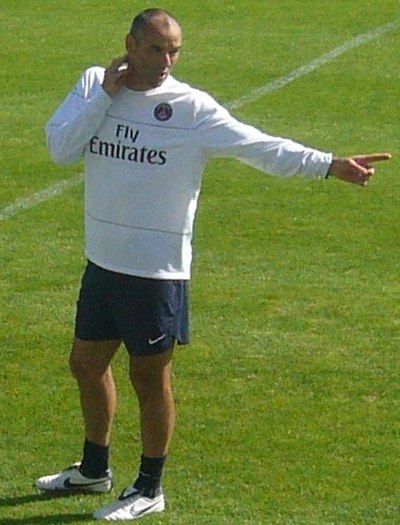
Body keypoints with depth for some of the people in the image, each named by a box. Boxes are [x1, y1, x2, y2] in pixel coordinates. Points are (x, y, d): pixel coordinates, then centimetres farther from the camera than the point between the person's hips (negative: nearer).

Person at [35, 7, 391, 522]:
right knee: (87, 363, 19)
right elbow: (60, 147, -7)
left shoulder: (192, 108, -12)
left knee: (150, 377, 4)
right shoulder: (94, 84, 1)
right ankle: (94, 468, 40)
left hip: (157, 269, -5)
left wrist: (329, 165, -27)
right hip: (102, 261, 5)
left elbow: (260, 146, -17)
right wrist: (106, 95, -15)